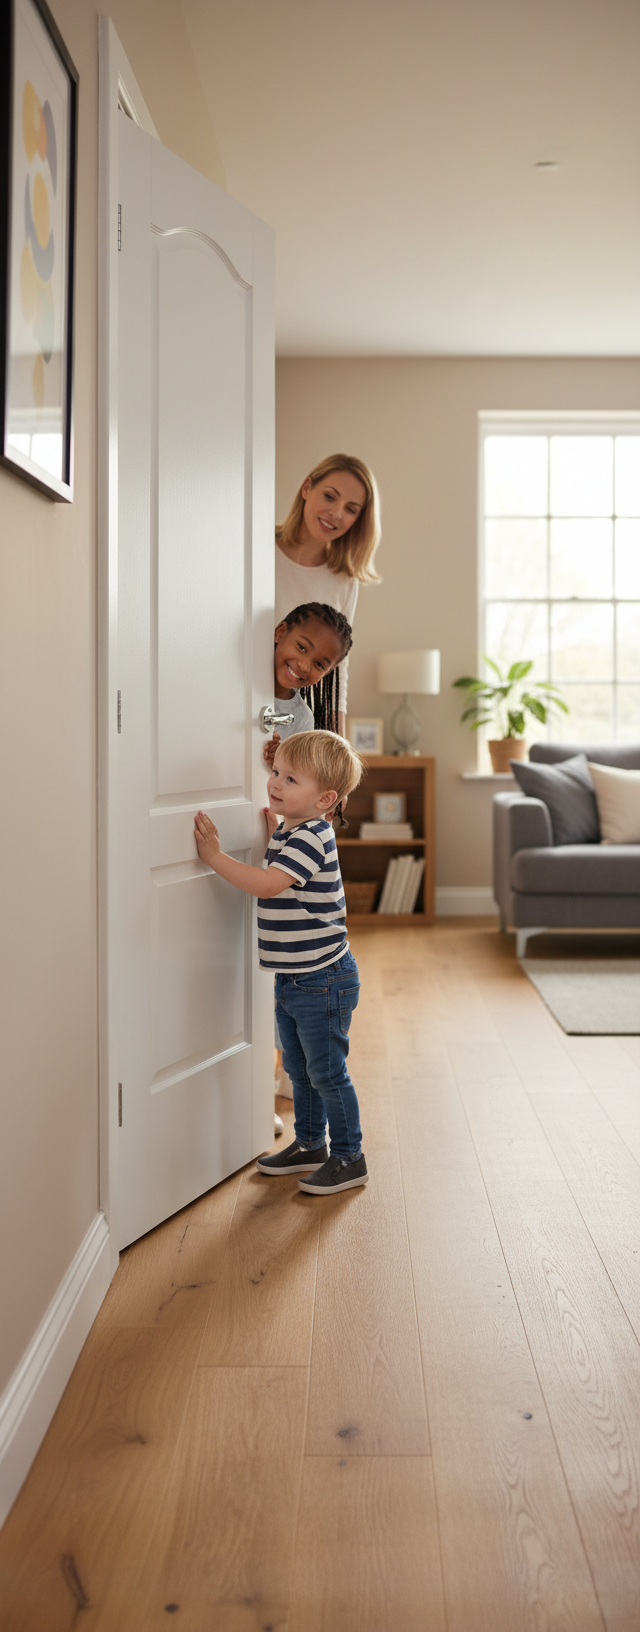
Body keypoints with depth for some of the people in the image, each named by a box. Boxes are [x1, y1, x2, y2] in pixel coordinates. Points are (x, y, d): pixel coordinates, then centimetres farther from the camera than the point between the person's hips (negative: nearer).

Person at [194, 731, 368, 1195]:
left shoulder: (311, 837, -22)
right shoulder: (290, 831, 8)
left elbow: (267, 884, -31)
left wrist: (215, 855, -24)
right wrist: (274, 829, 14)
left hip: (323, 982, -10)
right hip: (293, 981, 10)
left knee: (327, 1073, 3)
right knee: (300, 1069, 21)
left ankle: (349, 1158, 17)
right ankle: (310, 1145, 36)